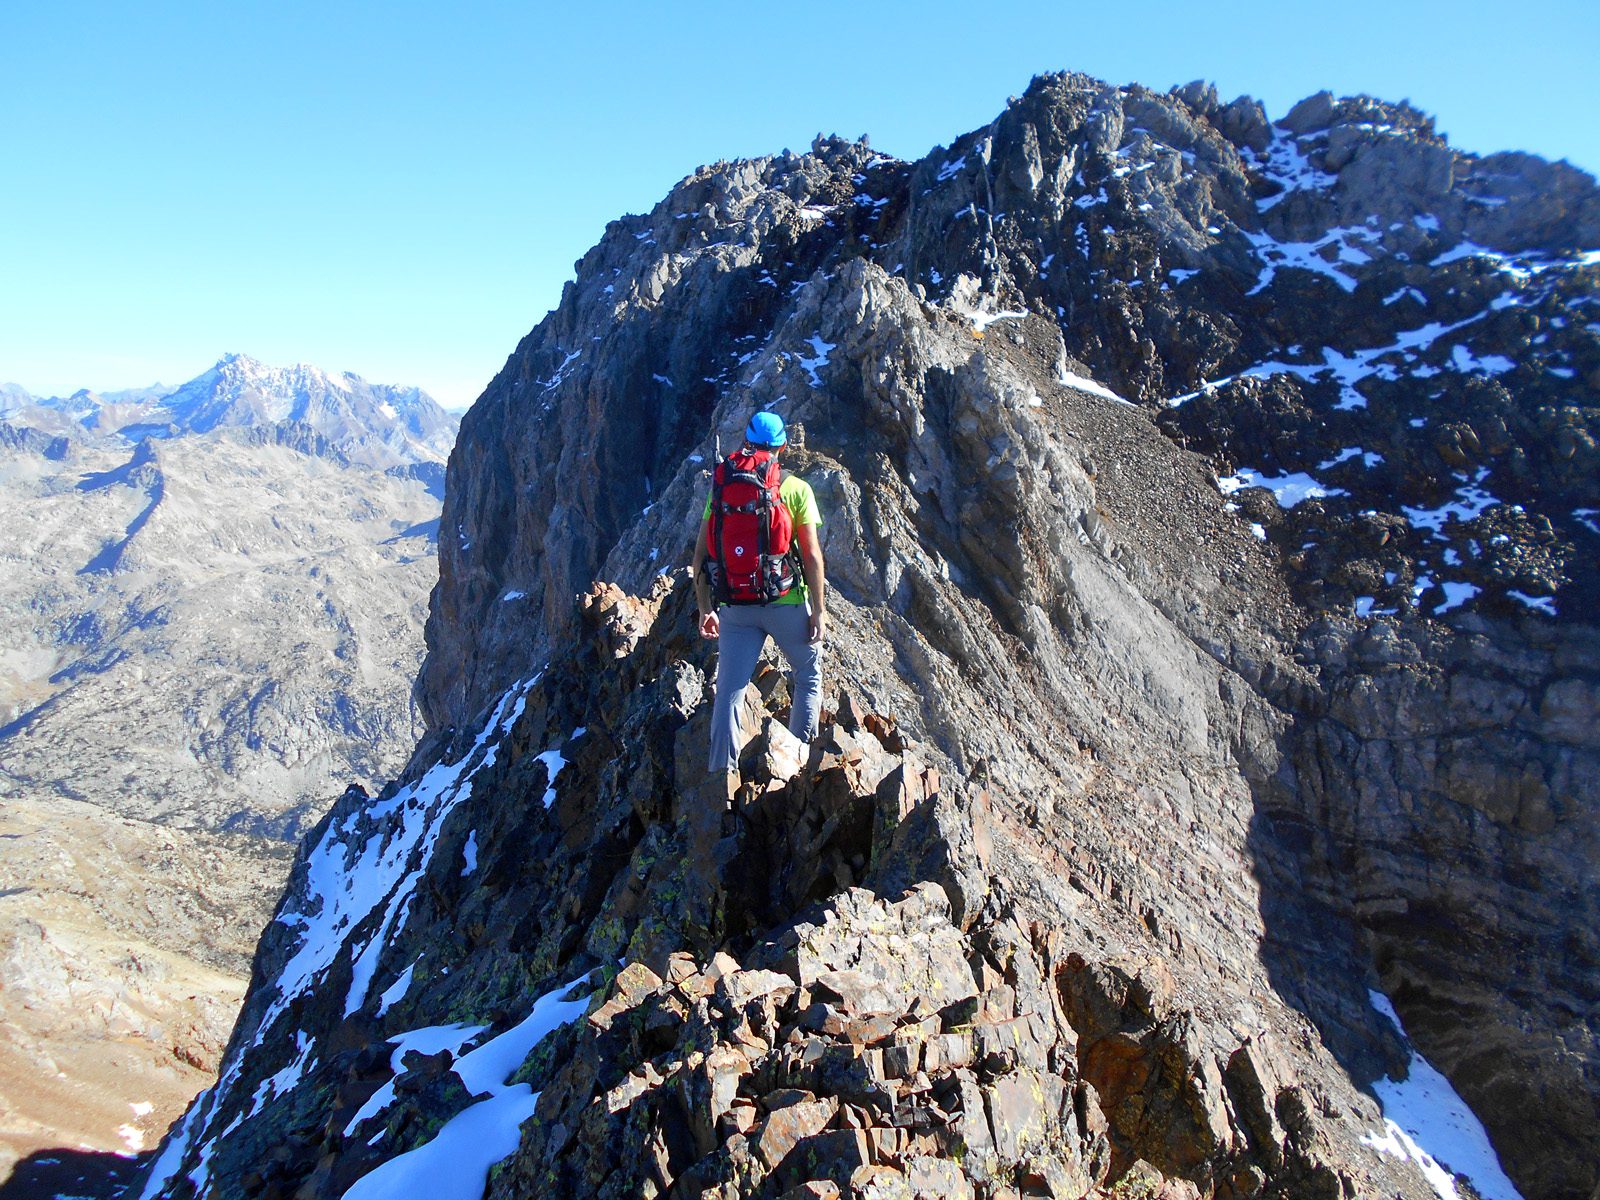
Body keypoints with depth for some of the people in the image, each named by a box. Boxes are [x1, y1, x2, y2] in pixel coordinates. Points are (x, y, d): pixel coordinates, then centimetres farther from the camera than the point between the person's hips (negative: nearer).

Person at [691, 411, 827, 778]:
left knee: (729, 689, 5)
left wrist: (705, 607, 9)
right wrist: (819, 610, -2)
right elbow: (811, 555, -7)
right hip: (786, 601, -2)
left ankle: (721, 772, 3)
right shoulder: (796, 489, -3)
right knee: (809, 676, 18)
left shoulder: (723, 487, 5)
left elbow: (701, 553, 3)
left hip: (735, 607, 2)